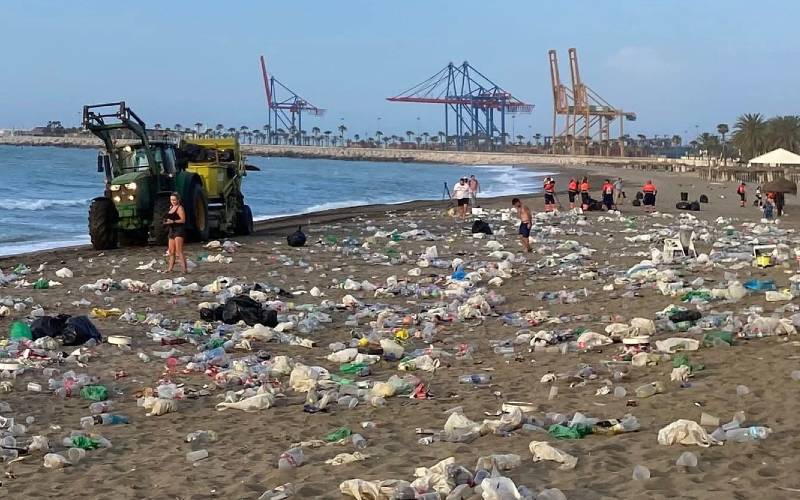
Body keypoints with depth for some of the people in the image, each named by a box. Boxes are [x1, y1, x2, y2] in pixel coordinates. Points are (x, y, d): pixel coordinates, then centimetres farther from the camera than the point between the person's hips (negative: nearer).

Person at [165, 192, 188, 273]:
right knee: (171, 251, 12)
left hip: (179, 230, -9)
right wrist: (167, 222, 8)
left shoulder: (180, 208, -8)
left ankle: (184, 269, -19)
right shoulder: (171, 207, 17)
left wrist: (173, 221, -24)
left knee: (179, 251, -16)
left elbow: (183, 220, -16)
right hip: (172, 230, 9)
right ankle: (170, 268, 20)